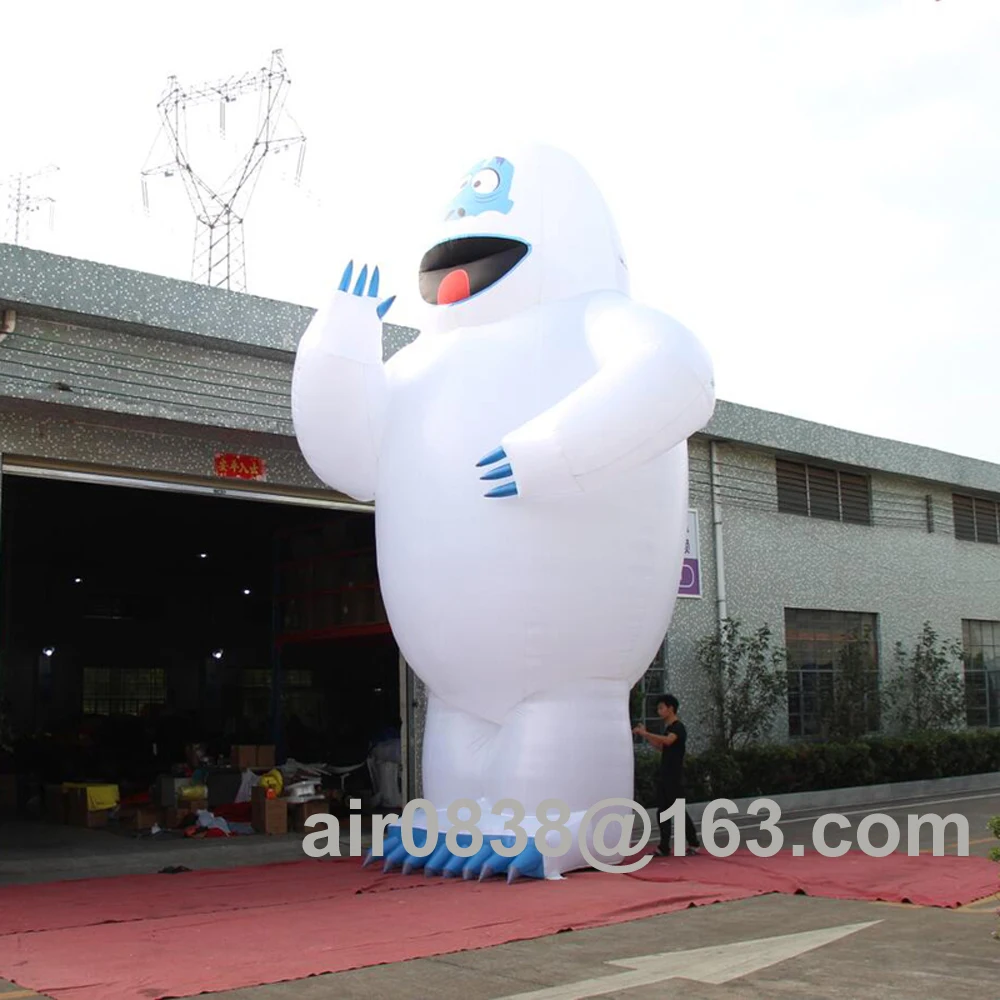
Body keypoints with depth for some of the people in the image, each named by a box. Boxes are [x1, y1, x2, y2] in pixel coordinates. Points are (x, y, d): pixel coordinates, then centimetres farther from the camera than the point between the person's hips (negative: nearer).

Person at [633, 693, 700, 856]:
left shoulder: (678, 727, -13)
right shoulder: (668, 727, 16)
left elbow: (668, 741, -32)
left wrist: (646, 733, -31)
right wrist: (646, 736, 14)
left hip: (674, 777, -9)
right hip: (664, 776, 9)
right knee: (662, 811, 7)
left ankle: (693, 844, 5)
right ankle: (664, 848, 10)